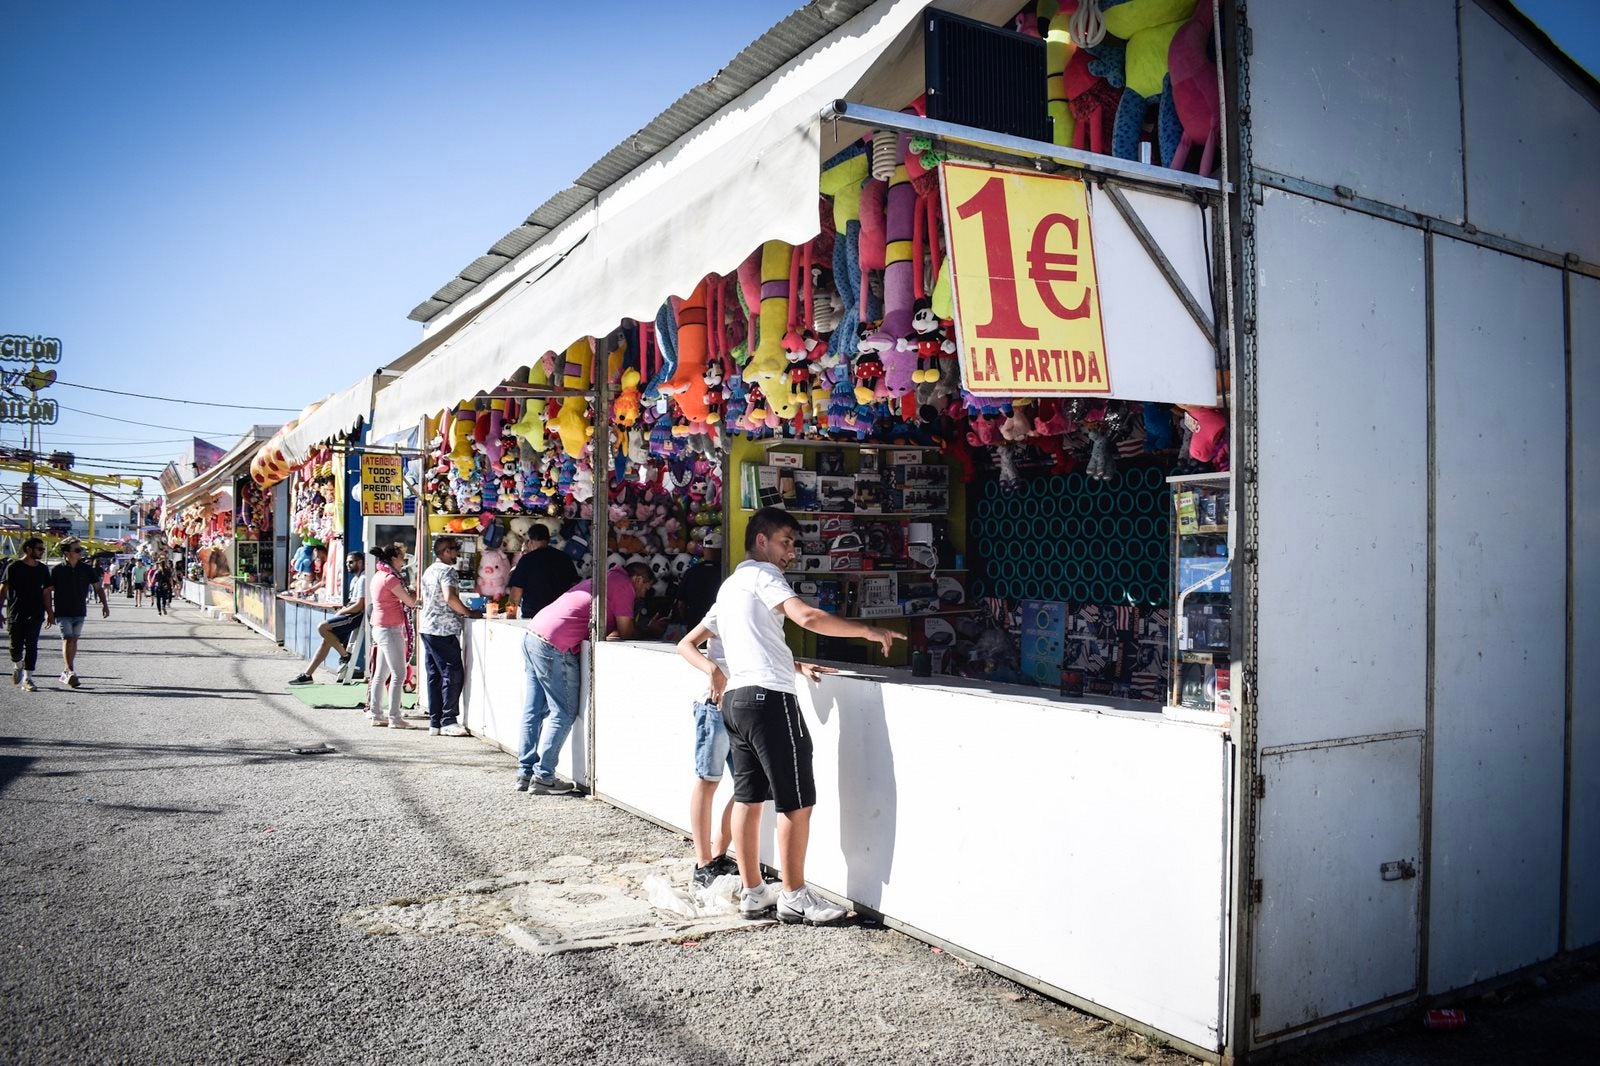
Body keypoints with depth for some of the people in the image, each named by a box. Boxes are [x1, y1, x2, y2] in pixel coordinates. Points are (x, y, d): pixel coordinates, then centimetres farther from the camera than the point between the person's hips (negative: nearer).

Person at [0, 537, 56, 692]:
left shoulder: (43, 569, 9)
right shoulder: (14, 567, -4)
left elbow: (46, 592, 14)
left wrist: (50, 613, 11)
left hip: (35, 615, 3)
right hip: (16, 614, -3)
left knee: (31, 646, -3)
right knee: (16, 646, 4)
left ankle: (27, 679, 0)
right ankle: (17, 666, 35)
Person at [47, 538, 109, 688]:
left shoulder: (87, 569, 2)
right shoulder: (57, 570, -6)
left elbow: (98, 588, 9)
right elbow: (48, 591, -1)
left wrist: (104, 604, -2)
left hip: (80, 612, 4)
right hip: (63, 612, -4)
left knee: (74, 641, 9)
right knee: (68, 639, -13)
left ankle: (65, 672, 20)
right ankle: (70, 672, -17)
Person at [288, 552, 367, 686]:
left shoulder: (363, 579, -13)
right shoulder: (355, 579, 21)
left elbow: (359, 606, -20)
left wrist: (340, 612, -6)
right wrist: (341, 610, 4)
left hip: (357, 617, -10)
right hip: (351, 616, 10)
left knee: (322, 628, -19)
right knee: (327, 640, 8)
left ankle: (345, 655, -7)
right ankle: (307, 674, 12)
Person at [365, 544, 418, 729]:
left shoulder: (378, 577, 14)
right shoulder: (390, 578, -15)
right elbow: (410, 602, -11)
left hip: (380, 629, 10)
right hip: (391, 630, -10)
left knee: (381, 674, 13)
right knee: (399, 674, -7)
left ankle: (376, 714, 18)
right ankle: (394, 718, -6)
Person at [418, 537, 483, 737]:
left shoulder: (428, 571, 18)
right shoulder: (447, 570, -10)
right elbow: (450, 598, -24)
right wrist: (470, 613, -13)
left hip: (427, 628, 9)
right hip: (444, 630, -9)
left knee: (434, 675, 9)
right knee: (453, 674, -6)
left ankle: (434, 722, 11)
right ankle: (448, 721, -8)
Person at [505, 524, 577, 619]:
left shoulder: (526, 560, -4)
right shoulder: (565, 558, 6)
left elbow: (517, 590, -4)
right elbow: (574, 585, 12)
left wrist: (513, 613, 9)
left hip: (531, 614, -3)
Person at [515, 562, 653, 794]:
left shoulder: (608, 579, 23)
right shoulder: (623, 586, -4)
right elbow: (626, 632, -3)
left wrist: (610, 633, 1)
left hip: (533, 634, 10)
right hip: (554, 646, -10)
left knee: (534, 710, 12)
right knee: (563, 713, -2)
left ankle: (525, 774, 16)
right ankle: (543, 776, -1)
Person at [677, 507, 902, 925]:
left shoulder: (729, 585, 22)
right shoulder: (762, 574, -6)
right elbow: (807, 617, -22)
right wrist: (868, 631, -17)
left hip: (735, 698, 10)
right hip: (769, 698, -10)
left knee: (747, 797, 11)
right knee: (797, 801, -2)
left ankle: (753, 893, 17)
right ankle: (794, 896, 3)